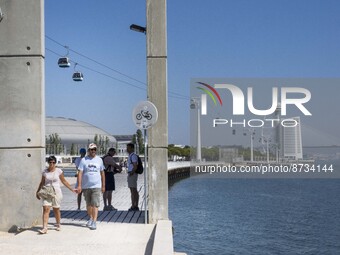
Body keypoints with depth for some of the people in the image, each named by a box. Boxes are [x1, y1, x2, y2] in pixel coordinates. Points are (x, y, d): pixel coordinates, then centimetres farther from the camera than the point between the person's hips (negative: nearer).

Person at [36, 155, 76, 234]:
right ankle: (44, 228, -13)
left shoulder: (58, 171, -2)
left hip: (56, 192, -1)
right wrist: (37, 192, 16)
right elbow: (42, 183, 14)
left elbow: (64, 181, 5)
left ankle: (58, 225, 29)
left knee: (56, 209, 8)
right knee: (46, 209, -10)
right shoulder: (45, 171, 4)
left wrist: (72, 189, 4)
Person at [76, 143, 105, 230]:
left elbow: (102, 173, 13)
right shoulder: (84, 160, 0)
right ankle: (91, 218, 33)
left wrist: (103, 185, 12)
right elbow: (80, 173, -3)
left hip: (96, 186, -1)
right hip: (86, 186, 1)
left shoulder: (99, 160, 7)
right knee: (88, 204, 14)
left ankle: (94, 222, -10)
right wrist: (79, 185, -11)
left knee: (95, 205, -9)